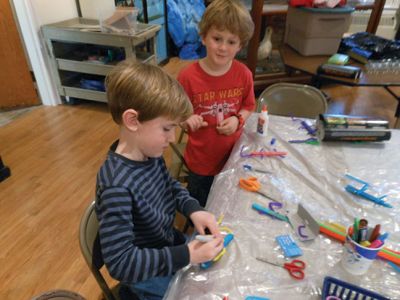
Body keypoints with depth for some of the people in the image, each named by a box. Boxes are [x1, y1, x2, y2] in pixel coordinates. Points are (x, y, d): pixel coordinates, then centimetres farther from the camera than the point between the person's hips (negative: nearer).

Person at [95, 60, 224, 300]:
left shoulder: (150, 154, -13)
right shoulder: (117, 186, -36)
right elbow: (120, 263, -32)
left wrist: (193, 209, -11)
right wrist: (187, 256, -31)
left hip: (168, 242, 7)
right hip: (145, 275, -6)